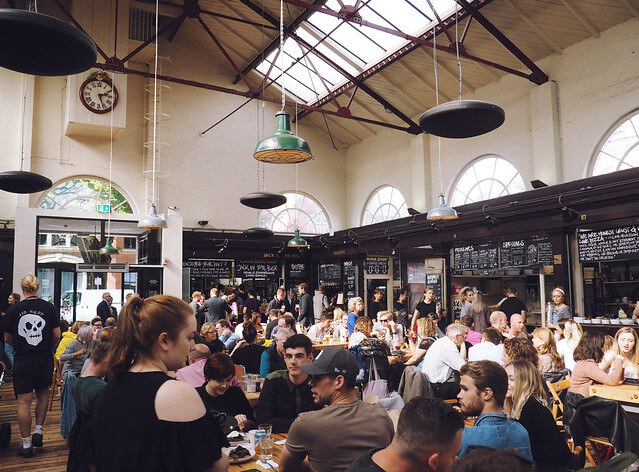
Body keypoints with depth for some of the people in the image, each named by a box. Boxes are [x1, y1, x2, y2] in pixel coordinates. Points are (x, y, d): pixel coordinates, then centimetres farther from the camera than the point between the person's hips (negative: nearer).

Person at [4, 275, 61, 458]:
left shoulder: (13, 309, -5)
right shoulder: (50, 308, -6)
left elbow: (7, 339, 4)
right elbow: (57, 336, -4)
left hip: (22, 361, 0)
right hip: (45, 360, 1)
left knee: (24, 402, 5)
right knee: (43, 394, 22)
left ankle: (26, 445, 10)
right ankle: (38, 431, 16)